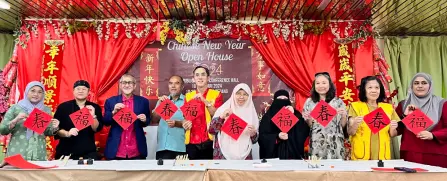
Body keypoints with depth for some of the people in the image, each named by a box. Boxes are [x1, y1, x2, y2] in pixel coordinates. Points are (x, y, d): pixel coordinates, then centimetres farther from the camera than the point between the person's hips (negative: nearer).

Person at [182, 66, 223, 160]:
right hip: (192, 142, 2)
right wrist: (185, 123, -5)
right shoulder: (188, 96, 10)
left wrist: (204, 101, -16)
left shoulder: (216, 94, 2)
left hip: (209, 141, -2)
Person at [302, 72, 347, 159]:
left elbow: (342, 125, 6)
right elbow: (308, 126, 8)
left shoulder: (338, 102, 2)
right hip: (316, 144, 0)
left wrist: (344, 115, -12)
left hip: (334, 143, 0)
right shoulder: (309, 102, 3)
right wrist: (308, 119, -11)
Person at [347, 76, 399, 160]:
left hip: (383, 155, 3)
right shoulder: (355, 106, -2)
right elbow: (350, 132, -5)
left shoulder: (388, 107, 7)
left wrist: (393, 129, -9)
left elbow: (392, 135, 11)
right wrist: (355, 124, -25)